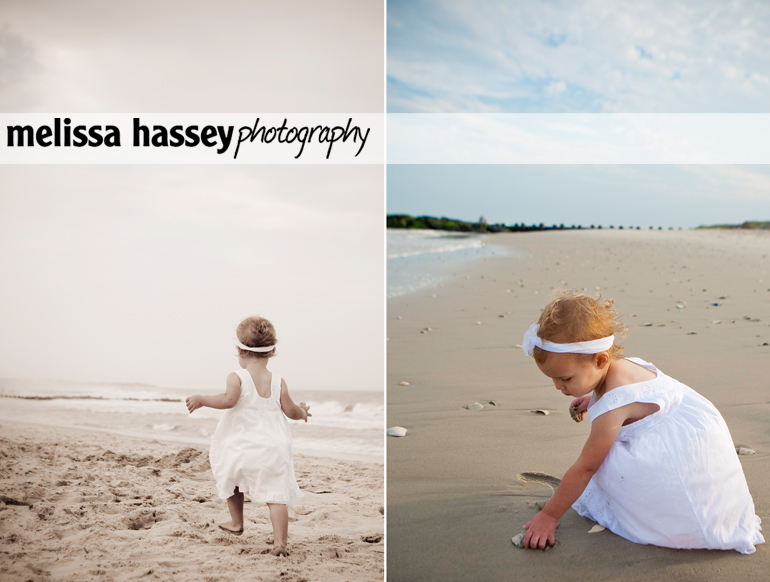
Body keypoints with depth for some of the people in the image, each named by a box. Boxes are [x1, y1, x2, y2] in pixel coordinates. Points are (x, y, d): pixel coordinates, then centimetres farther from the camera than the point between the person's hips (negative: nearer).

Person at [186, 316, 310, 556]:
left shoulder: (237, 377, -7)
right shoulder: (278, 381, 1)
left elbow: (229, 400, -24)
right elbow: (290, 411, 2)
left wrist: (201, 399, -12)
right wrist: (303, 412, 24)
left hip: (241, 447, -1)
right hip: (272, 450, 1)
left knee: (232, 481, 28)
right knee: (276, 495, 0)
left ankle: (236, 523, 41)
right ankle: (280, 542, -11)